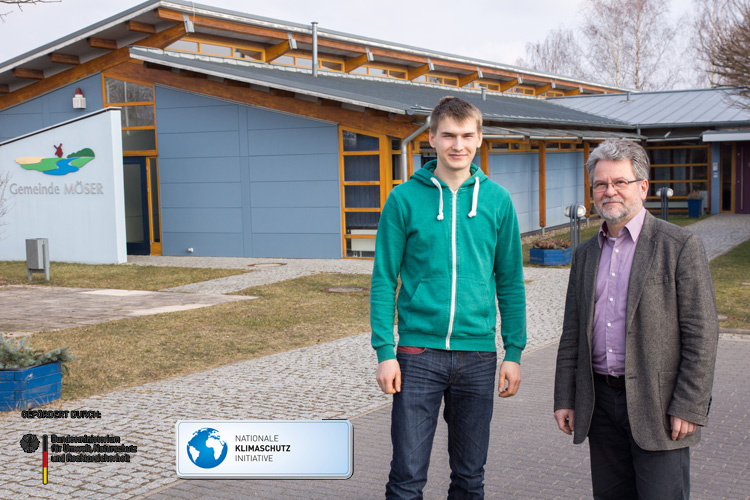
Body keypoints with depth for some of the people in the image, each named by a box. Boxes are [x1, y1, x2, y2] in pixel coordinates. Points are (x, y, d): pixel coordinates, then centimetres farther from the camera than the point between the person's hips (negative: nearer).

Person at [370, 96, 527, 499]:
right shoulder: (405, 198, -2)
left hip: (478, 352, 2)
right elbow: (384, 281, -1)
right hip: (419, 351, -2)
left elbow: (510, 283, 9)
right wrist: (384, 351, -7)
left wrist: (514, 350, 5)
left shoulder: (497, 200, 4)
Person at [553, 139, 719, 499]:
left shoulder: (681, 246, -5)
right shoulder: (585, 254, 12)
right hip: (601, 402, 5)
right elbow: (571, 335, 14)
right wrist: (565, 398, 10)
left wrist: (689, 407, -13)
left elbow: (701, 334, -9)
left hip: (658, 405, -5)